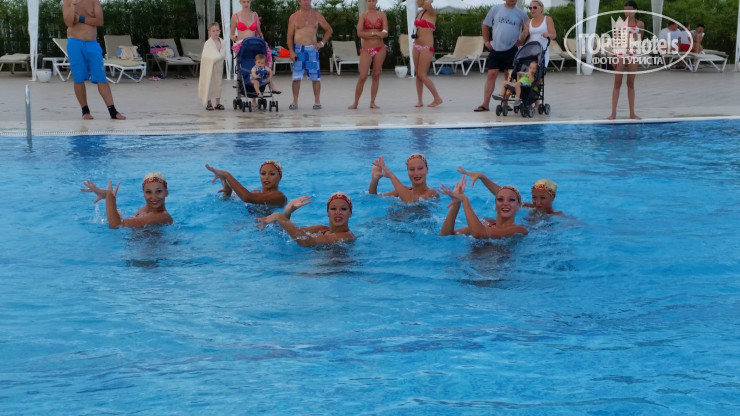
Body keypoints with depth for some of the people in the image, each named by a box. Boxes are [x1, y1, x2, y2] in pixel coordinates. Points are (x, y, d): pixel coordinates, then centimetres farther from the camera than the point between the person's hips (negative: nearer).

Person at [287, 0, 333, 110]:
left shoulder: (317, 15, 7)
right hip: (298, 49, 0)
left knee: (315, 76, -1)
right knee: (296, 77, -1)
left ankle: (317, 101, 6)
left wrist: (322, 42, 2)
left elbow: (329, 30, 14)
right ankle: (295, 101, 6)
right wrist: (291, 51, -7)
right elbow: (290, 35, 4)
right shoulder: (294, 17, 5)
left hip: (312, 49, 0)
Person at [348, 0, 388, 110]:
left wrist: (369, 33, -18)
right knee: (362, 77, -7)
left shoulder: (382, 15, 5)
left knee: (376, 75, 2)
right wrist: (375, 33, -12)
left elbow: (385, 33, -4)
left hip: (380, 48, 2)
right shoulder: (363, 15, 0)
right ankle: (355, 103, 3)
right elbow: (359, 33, -10)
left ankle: (372, 102, 9)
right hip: (366, 49, -2)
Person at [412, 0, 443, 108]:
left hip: (426, 47, -7)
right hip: (417, 46, 8)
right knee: (418, 74, 6)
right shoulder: (420, 13, 12)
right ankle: (419, 100, 10)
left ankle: (437, 98, 2)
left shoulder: (432, 13, -10)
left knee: (422, 75, -8)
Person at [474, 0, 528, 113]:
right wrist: (486, 41, 4)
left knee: (509, 77, 4)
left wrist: (521, 40, 1)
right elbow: (485, 25, 10)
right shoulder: (495, 9, 4)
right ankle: (485, 104, -2)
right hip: (495, 48, 0)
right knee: (492, 75, -3)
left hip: (511, 50, 0)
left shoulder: (521, 14, 3)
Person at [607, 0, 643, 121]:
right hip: (621, 53, -2)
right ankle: (613, 113, -1)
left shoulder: (640, 24, 4)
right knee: (617, 83, -1)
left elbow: (640, 40, 11)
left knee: (631, 84, 7)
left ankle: (632, 113, 11)